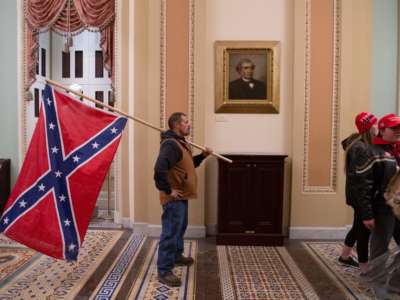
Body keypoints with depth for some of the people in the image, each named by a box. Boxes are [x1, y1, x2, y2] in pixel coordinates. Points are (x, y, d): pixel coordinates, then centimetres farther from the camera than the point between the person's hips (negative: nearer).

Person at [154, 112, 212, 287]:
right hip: (174, 198, -11)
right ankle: (164, 271, 6)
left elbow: (188, 164, 25)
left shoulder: (180, 143, 15)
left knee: (180, 228, 25)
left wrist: (203, 156, 12)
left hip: (181, 197, 11)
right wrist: (169, 190, -25)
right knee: (170, 233, -4)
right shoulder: (170, 144, -21)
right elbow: (159, 170, -33)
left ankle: (177, 257, 44)